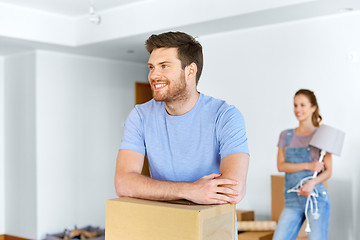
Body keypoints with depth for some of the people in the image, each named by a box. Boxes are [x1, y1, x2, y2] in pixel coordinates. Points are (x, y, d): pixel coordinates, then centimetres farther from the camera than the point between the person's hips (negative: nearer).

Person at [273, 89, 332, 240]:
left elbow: (328, 171, 0)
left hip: (317, 199, -3)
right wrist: (308, 166, -13)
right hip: (292, 200, 3)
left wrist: (312, 183, -19)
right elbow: (281, 165, 1)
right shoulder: (285, 136, 12)